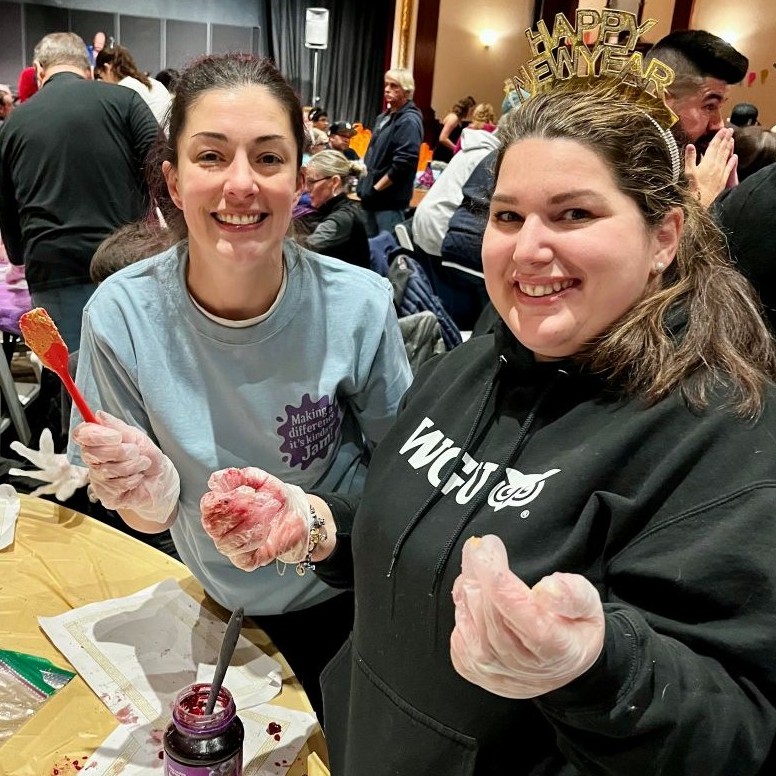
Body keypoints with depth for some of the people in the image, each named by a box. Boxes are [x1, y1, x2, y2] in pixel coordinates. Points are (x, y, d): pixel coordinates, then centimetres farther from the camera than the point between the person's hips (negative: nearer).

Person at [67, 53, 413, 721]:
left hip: (350, 597, -1)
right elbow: (154, 516, -12)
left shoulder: (359, 306, -25)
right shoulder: (121, 315, -22)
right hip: (221, 602, 2)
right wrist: (153, 492, -32)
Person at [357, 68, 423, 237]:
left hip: (390, 201, -9)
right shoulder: (383, 117, 15)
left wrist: (376, 188, -17)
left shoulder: (409, 121, -13)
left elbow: (403, 163, -22)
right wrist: (364, 184, 12)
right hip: (373, 197, 9)